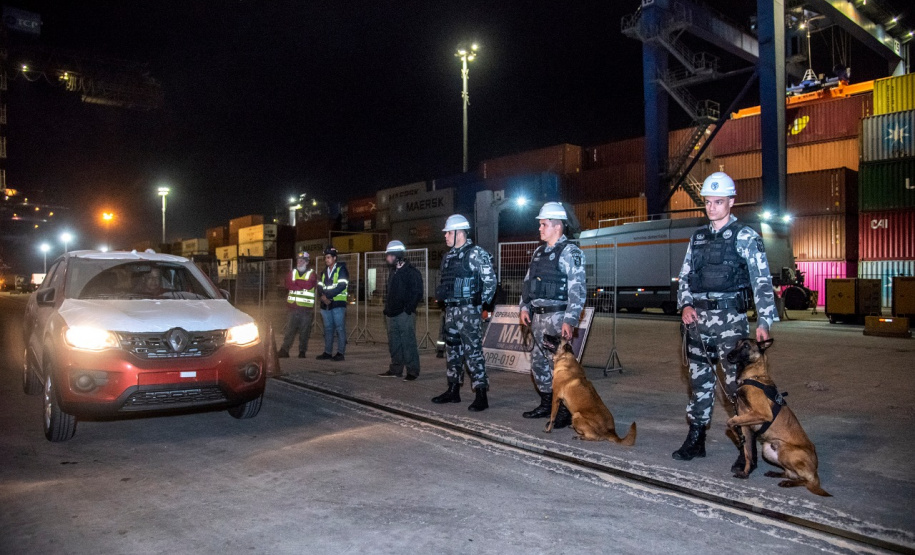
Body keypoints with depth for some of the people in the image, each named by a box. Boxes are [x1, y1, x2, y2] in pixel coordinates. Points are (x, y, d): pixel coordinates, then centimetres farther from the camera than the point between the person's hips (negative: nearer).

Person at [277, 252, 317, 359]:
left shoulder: (311, 274, 6)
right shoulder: (292, 272, 15)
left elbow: (309, 285, -13)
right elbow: (288, 284, -2)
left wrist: (296, 281, -4)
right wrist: (302, 286, -10)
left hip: (306, 308, -2)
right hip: (293, 307, 2)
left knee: (304, 332, 1)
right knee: (289, 329, -2)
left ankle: (302, 352, 8)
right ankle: (284, 350, -1)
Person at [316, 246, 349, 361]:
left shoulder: (341, 270, -1)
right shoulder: (324, 272, 20)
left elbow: (342, 286, -13)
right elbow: (320, 287, 11)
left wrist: (327, 295, -15)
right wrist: (323, 297, -10)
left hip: (338, 304, -6)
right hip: (325, 305, 6)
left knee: (340, 328, -6)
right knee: (328, 329, 9)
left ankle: (341, 353, -5)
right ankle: (327, 352, 14)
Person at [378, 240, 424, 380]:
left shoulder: (411, 271, -9)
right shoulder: (394, 272, 18)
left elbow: (417, 292, -14)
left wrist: (408, 309, -16)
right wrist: (387, 308, 14)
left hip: (405, 314, -9)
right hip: (393, 314, 9)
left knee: (408, 342, -6)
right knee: (394, 343, 12)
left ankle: (412, 371, -1)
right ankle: (395, 369, 21)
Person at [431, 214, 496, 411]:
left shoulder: (476, 254, -10)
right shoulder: (448, 257, 14)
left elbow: (490, 281, -11)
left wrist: (481, 302, -6)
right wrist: (440, 293, 10)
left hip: (469, 311, -8)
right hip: (451, 310, 8)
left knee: (473, 351, -8)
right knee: (452, 350, 14)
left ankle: (481, 396, -3)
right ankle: (453, 390, 25)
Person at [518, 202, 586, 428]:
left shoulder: (570, 252, -9)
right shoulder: (539, 252, 15)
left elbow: (577, 289, -15)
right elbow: (527, 281, 21)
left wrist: (570, 320, -21)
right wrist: (525, 307, 10)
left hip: (557, 317, -8)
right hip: (538, 316, 8)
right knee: (538, 362, 13)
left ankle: (566, 411, 3)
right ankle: (547, 404, 27)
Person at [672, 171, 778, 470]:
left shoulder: (746, 237, -1)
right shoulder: (698, 237, 14)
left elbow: (762, 282, -6)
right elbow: (684, 276, 17)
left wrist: (764, 322, -14)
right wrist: (685, 305, 0)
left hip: (730, 318, -5)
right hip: (698, 319, 5)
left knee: (738, 381, -6)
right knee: (699, 379, 11)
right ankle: (695, 439, 22)